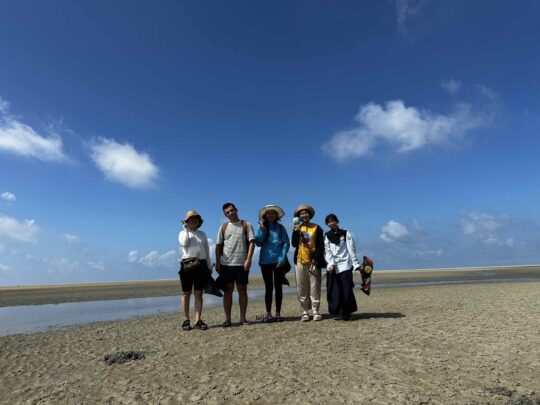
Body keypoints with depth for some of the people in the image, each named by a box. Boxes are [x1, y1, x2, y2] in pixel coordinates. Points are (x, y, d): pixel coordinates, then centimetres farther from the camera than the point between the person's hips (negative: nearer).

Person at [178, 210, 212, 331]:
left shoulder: (202, 234, 17)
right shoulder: (183, 233, 9)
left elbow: (207, 250, 15)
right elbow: (184, 243, -13)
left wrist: (209, 266, 9)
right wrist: (186, 229, -4)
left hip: (201, 265, 3)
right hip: (187, 265, -2)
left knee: (199, 293, 2)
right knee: (186, 294, 3)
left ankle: (198, 320, 3)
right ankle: (186, 320, 10)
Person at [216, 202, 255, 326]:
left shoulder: (246, 225, 4)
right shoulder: (223, 227, 10)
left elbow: (251, 242, -4)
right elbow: (218, 245, 8)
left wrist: (248, 259, -14)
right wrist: (217, 262, 0)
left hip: (242, 264, -1)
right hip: (226, 264, 2)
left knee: (242, 290, 4)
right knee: (228, 290, 5)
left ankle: (243, 318, 13)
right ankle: (227, 319, 11)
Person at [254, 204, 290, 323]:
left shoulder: (280, 228, 5)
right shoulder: (262, 228, 7)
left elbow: (286, 243, 0)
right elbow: (258, 243, -1)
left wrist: (282, 259, -10)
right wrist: (262, 230, -13)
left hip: (278, 260, 0)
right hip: (265, 261, 0)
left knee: (278, 287, 4)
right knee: (268, 287, 5)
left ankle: (278, 313, 12)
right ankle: (268, 314, 10)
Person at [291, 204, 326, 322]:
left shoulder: (317, 228, 5)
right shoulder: (297, 228, 12)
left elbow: (320, 245, 0)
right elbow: (294, 244, 0)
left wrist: (317, 258, -11)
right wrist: (296, 231, -11)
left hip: (313, 261, -2)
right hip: (300, 261, 2)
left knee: (314, 287, -1)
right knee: (302, 288, 2)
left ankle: (315, 312, 5)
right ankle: (305, 312, 9)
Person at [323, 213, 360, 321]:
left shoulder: (346, 234, 7)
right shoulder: (327, 236, 11)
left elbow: (352, 250, 4)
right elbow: (327, 251, 2)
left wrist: (356, 264, -2)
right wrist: (330, 263, -13)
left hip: (345, 265, -2)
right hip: (333, 267, 2)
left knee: (346, 290, -5)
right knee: (334, 291, -1)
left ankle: (346, 313, 4)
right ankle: (339, 313, 8)